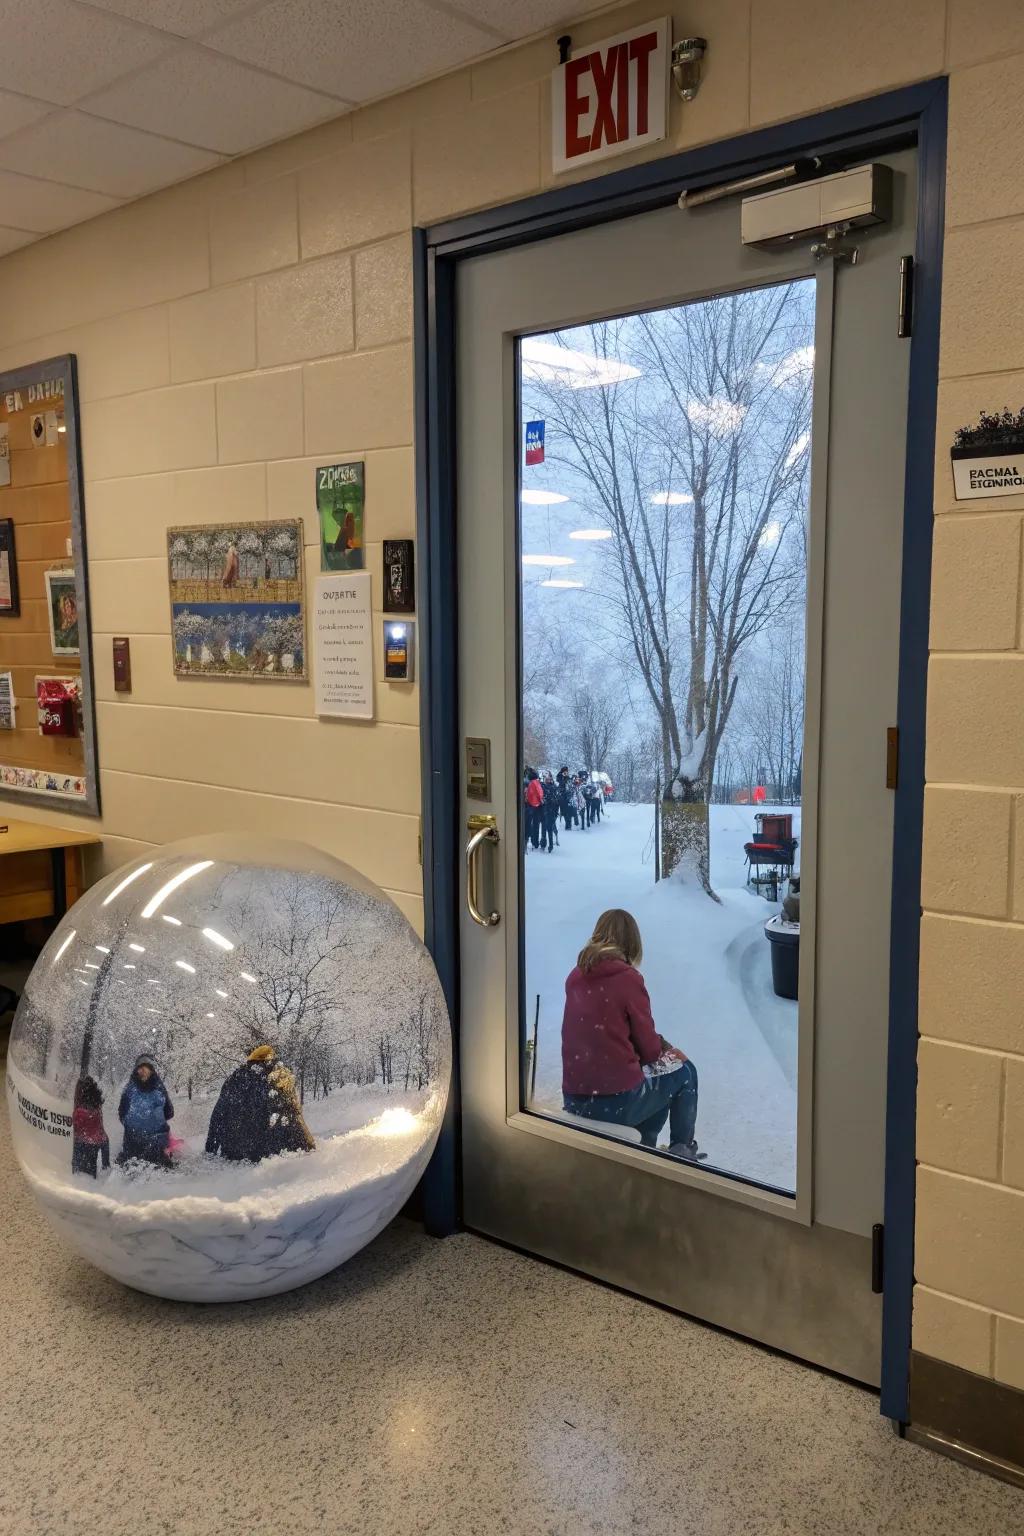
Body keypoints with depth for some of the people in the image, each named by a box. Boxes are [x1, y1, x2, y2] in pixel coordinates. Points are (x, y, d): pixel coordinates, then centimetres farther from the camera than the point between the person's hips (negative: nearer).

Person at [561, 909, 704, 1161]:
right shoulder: (627, 978, -14)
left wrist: (660, 1046, 18)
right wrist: (667, 1050, 17)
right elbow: (648, 1048, -6)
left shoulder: (575, 977, 4)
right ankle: (682, 1150, 29)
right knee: (684, 1072, 20)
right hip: (616, 1102, -6)